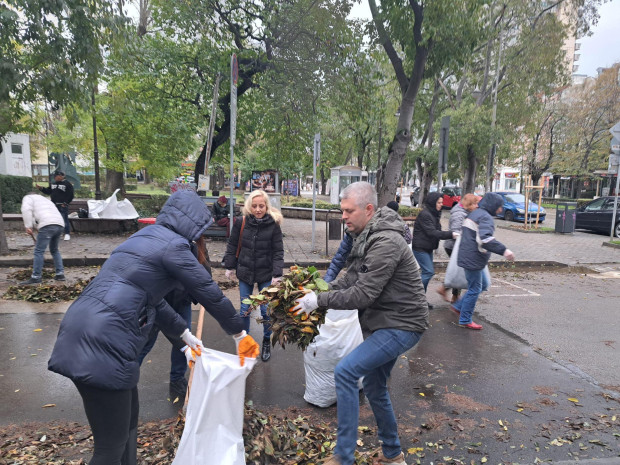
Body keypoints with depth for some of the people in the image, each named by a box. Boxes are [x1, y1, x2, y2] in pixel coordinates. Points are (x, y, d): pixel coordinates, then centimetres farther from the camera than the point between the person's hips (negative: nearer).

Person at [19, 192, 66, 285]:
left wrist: (28, 226, -2)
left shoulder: (28, 197, 18)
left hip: (47, 225, -8)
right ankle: (60, 274, 23)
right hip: (60, 225, 8)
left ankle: (36, 277, 1)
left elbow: (26, 210, -4)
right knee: (54, 250, 23)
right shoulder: (46, 200, 39)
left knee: (38, 251, -1)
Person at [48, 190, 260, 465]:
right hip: (102, 341, -10)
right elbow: (210, 293, -4)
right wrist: (240, 334, 10)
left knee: (128, 418, 24)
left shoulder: (148, 237, 20)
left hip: (83, 328, 10)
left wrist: (185, 338, 32)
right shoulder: (173, 244, -8)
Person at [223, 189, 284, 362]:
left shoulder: (273, 224, -10)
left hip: (266, 274, -1)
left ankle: (266, 342, 29)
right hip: (245, 272, 2)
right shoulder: (241, 223, -6)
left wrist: (277, 274, -12)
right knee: (244, 309, 10)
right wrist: (230, 267, 4)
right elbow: (232, 246, 4)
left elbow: (278, 251, -7)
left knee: (266, 310, 6)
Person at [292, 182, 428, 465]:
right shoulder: (365, 237, 6)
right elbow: (351, 279, 9)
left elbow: (363, 294, -26)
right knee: (374, 387, 19)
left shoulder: (386, 243, -24)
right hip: (383, 322, 10)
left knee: (345, 372, -17)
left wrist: (320, 301, -20)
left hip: (400, 325, -10)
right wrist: (319, 291, -5)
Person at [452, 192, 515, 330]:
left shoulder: (474, 214, 17)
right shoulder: (485, 217, -16)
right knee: (475, 289, 0)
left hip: (467, 256, 10)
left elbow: (463, 233, 27)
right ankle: (465, 320, 9)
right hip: (473, 260, -10)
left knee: (483, 284, 20)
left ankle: (458, 306, 24)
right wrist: (503, 250, -36)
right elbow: (486, 239, -32)